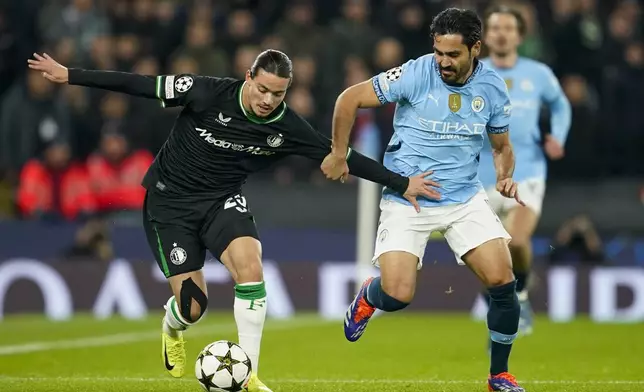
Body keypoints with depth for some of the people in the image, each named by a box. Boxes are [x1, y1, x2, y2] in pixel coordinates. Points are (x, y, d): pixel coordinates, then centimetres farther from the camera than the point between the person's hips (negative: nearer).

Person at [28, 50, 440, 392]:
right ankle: (172, 330, 36)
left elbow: (342, 155, -7)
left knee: (250, 267, -26)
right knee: (193, 306, -6)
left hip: (223, 198, 3)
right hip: (170, 200, -2)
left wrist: (402, 183, -6)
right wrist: (69, 75, -18)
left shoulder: (286, 127, -14)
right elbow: (141, 85, -19)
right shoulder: (209, 93, -23)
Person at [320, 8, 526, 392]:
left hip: (465, 197, 3)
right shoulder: (415, 74, -16)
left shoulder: (493, 87, -3)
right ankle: (368, 296, 26)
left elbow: (502, 147, 12)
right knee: (397, 296, -15)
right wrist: (339, 154, -1)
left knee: (503, 281, -13)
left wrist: (505, 176, -8)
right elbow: (350, 99, -7)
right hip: (407, 199, -3)